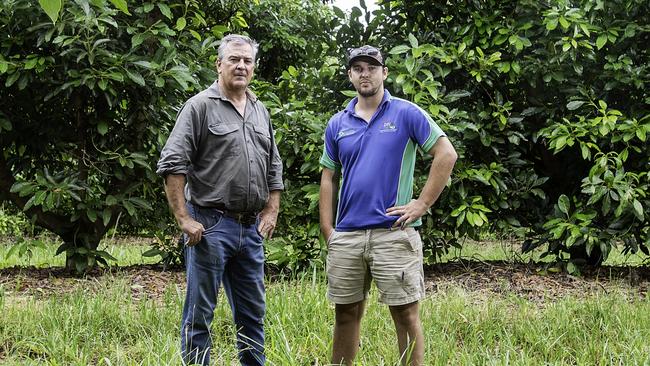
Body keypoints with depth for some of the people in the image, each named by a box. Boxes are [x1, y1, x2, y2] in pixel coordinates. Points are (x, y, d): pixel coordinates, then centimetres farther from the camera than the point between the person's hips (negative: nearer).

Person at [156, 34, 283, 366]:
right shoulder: (200, 106, -5)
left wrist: (271, 212, 9)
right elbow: (172, 165, -11)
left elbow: (274, 168, 21)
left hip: (251, 228, 6)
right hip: (211, 225, -6)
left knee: (252, 313, 13)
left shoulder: (260, 112, 15)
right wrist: (184, 219, -15)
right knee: (199, 313, -1)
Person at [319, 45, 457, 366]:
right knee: (346, 314, 11)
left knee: (406, 315, -1)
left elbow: (446, 154, -4)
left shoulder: (407, 114, 0)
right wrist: (327, 231, 6)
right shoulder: (338, 124, 12)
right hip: (346, 236, 4)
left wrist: (422, 204, -9)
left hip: (393, 233, -4)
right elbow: (328, 178, 15)